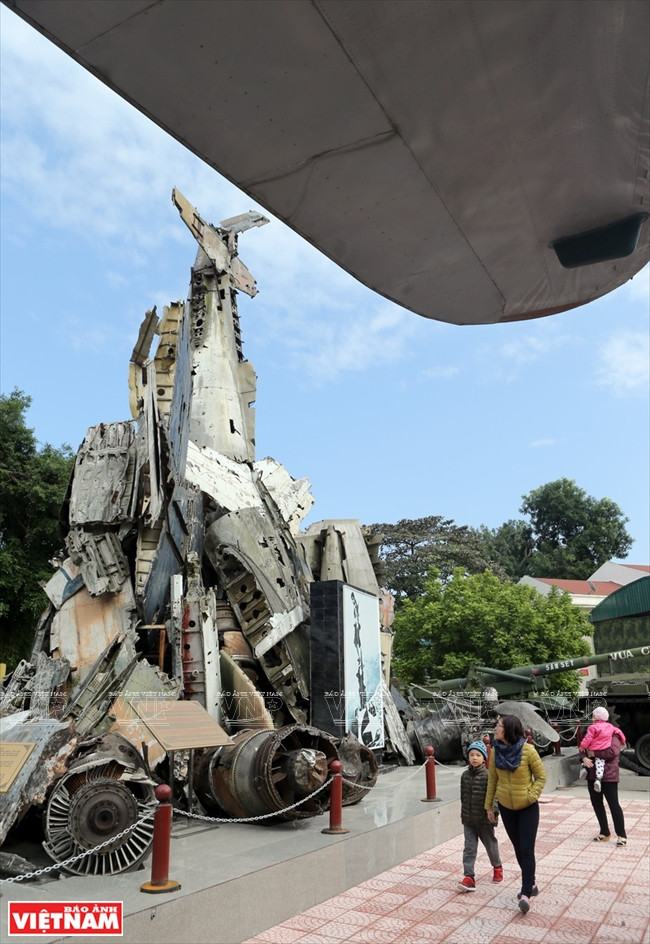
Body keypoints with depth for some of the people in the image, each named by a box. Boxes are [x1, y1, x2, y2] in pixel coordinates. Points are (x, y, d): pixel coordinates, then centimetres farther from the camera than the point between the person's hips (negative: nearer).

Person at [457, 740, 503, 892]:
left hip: (484, 819, -4)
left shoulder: (488, 776, -15)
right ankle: (469, 877, 0)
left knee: (491, 845, 17)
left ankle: (497, 867, 42)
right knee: (469, 848, -1)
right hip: (468, 820, 4)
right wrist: (464, 814, 15)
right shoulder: (465, 775, 2)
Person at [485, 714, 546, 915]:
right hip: (506, 807, 4)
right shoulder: (496, 751, -8)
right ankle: (530, 884, 33)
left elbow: (541, 776, -8)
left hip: (527, 808, -4)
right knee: (518, 849, 15)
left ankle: (525, 894, -2)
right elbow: (492, 779, 2)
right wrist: (489, 806, 6)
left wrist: (531, 795, -18)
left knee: (527, 850, -6)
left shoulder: (528, 750, -20)